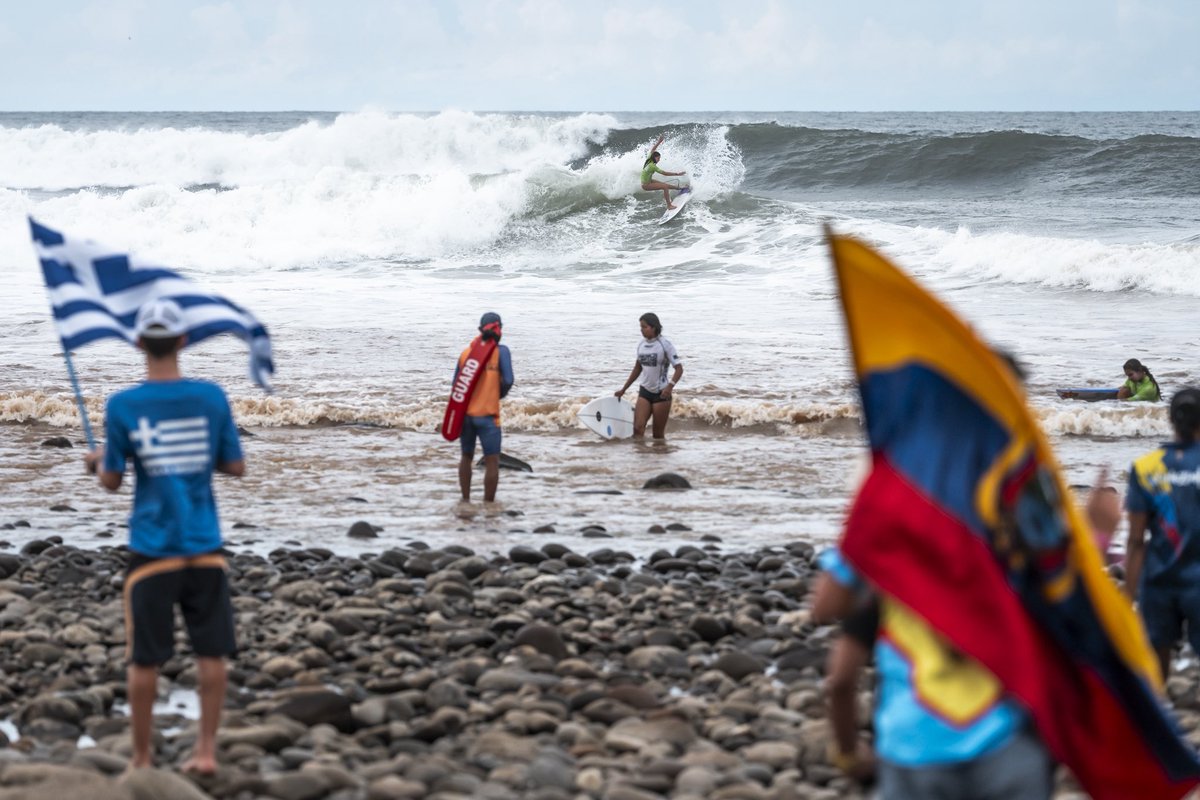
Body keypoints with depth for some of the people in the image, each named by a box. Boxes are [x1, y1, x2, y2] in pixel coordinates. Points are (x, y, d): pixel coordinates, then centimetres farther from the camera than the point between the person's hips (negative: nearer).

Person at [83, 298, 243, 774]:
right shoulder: (211, 397, -3)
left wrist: (99, 462, 20)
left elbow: (111, 482, -1)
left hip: (152, 550, -1)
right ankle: (206, 751, 9)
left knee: (144, 659, 6)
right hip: (204, 546, 1)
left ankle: (142, 758, 14)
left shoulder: (122, 406, -8)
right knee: (211, 651, 8)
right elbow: (236, 467, 3)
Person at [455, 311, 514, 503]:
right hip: (487, 414, -5)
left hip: (465, 413, 5)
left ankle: (465, 499, 24)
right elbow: (508, 380, -17)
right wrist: (501, 394, 5)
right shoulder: (500, 351, -7)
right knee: (492, 462, 1)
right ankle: (488, 503, -2)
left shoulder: (466, 351, 6)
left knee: (467, 457, 21)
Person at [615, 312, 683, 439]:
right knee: (638, 428, -11)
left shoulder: (665, 345, -12)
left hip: (661, 393, -5)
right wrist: (623, 389, 22)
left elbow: (679, 368, -15)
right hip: (645, 391, 5)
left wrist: (670, 387, -32)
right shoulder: (641, 344, 5)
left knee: (658, 434, 1)